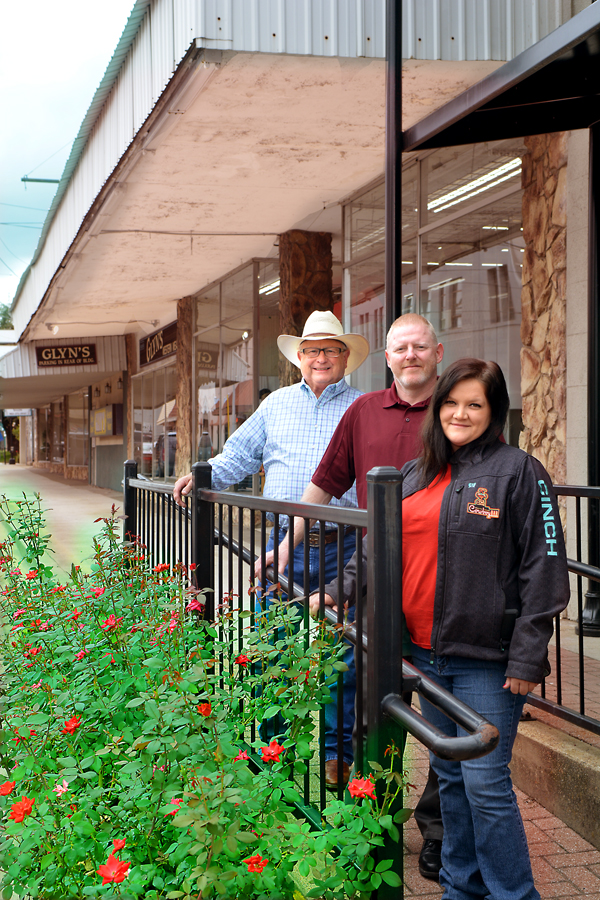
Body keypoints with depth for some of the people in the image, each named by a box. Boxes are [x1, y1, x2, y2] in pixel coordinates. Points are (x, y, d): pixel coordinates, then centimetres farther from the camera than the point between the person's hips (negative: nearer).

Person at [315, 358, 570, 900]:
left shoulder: (517, 472, -7)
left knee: (485, 783, -5)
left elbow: (543, 569, -11)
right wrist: (337, 590, 7)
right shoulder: (416, 475, 12)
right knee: (450, 776, 16)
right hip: (427, 652, 6)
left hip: (487, 657, -6)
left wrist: (527, 658, -14)